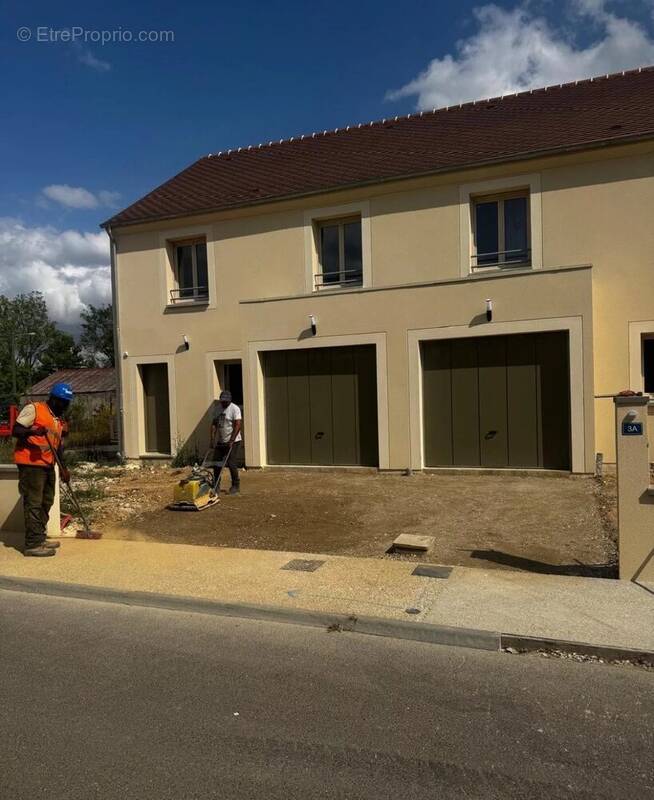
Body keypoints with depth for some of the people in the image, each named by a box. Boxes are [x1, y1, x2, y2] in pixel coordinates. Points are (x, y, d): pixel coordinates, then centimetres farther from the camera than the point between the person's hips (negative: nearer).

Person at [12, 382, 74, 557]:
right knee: (33, 503, -7)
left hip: (48, 465, 8)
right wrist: (31, 431, -30)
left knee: (46, 503, 13)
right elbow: (15, 430, -11)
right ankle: (32, 544, -3)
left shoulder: (59, 420, 17)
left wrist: (63, 468, 16)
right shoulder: (34, 409, -6)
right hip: (30, 464, -8)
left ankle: (40, 537, 25)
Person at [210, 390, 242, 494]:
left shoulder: (235, 409, -11)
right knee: (216, 464, 7)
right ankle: (216, 486, 18)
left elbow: (238, 425, -18)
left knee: (232, 464, -6)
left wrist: (231, 441, -22)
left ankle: (236, 486, 9)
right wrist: (213, 438, -1)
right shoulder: (218, 408, 9)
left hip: (233, 442, -7)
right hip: (220, 442, 7)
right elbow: (214, 424, 9)